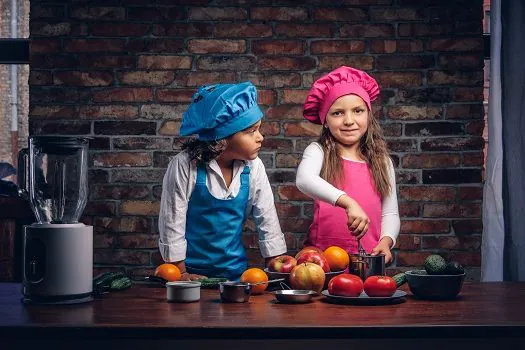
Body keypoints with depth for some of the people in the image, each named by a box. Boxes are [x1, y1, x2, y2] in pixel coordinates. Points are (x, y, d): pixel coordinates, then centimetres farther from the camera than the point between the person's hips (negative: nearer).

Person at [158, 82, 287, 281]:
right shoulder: (185, 166, -15)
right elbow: (172, 223, -9)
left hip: (235, 272, 3)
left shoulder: (253, 167, -5)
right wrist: (182, 275, -5)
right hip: (193, 274, -3)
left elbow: (267, 220, 3)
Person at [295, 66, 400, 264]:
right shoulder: (318, 151, 2)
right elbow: (304, 180, -20)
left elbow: (390, 213, 13)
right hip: (323, 255, -2)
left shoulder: (381, 161, 12)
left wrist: (385, 241, -7)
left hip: (370, 258, 2)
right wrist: (348, 202, -31)